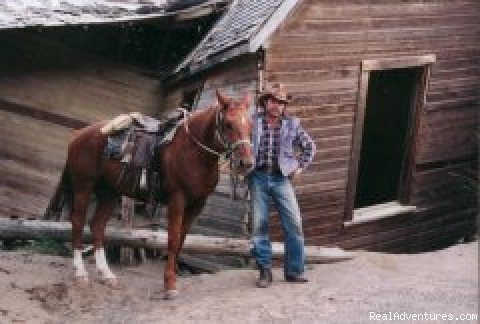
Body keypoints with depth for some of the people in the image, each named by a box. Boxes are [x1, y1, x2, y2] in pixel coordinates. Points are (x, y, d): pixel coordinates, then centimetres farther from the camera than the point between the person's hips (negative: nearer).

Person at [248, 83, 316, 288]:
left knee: (294, 223, -3)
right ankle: (264, 271, 13)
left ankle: (294, 270, 8)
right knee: (258, 224, 2)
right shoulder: (253, 122, 4)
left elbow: (309, 146, 18)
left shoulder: (292, 124, 8)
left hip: (281, 178, 1)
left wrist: (301, 166, 7)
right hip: (258, 178, -1)